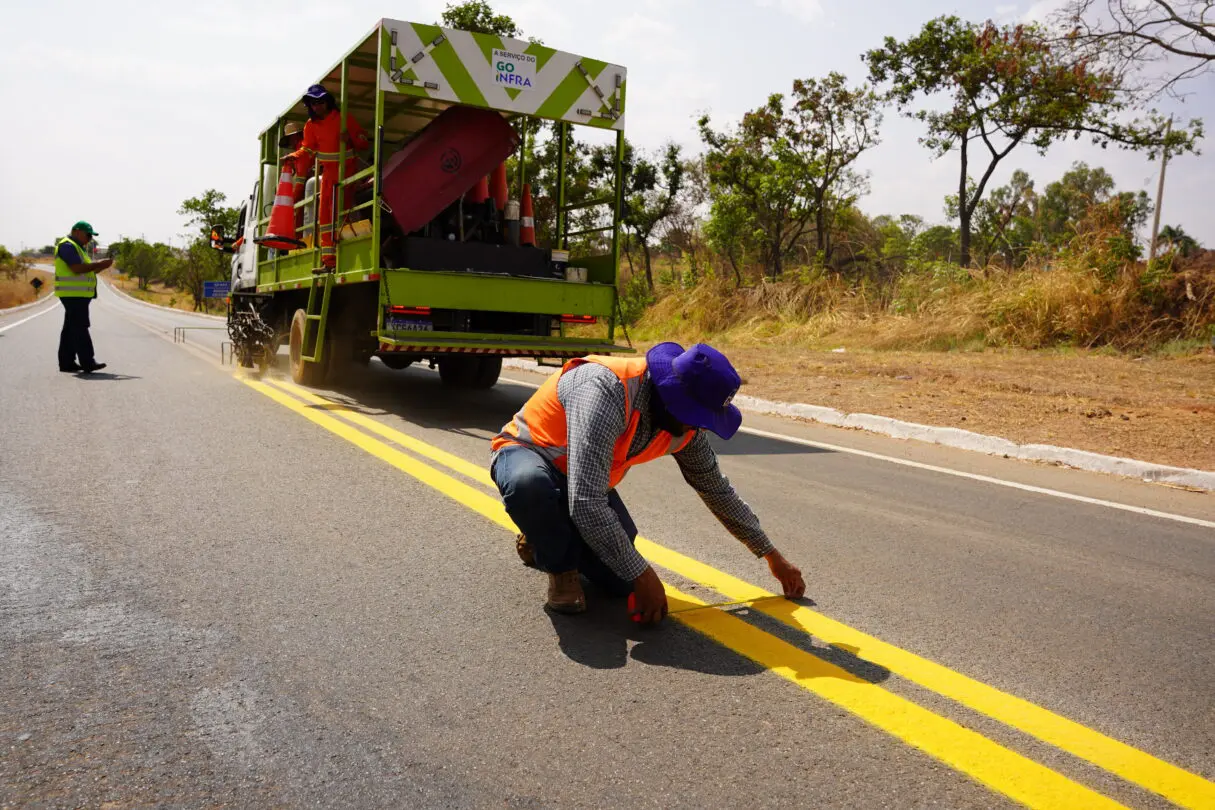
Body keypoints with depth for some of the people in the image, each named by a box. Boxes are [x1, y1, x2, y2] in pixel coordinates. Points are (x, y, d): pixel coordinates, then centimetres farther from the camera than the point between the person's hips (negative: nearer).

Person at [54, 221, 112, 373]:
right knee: (80, 328, -13)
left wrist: (101, 267, 9)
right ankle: (88, 363, -16)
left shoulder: (77, 247, 23)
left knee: (70, 329, 12)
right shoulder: (67, 246, -10)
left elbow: (85, 272, 23)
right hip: (73, 294, -11)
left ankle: (66, 362, 16)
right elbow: (77, 269, -22)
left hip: (78, 295, 11)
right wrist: (99, 264, -15)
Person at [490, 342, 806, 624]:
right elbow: (587, 504, -43)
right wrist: (642, 575, -35)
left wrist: (772, 556, 7)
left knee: (619, 582, -9)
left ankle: (547, 537, 21)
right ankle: (562, 569, -10)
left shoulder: (684, 423, -13)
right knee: (530, 483, -43)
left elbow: (717, 490, 3)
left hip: (582, 481, 6)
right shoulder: (607, 390, -39)